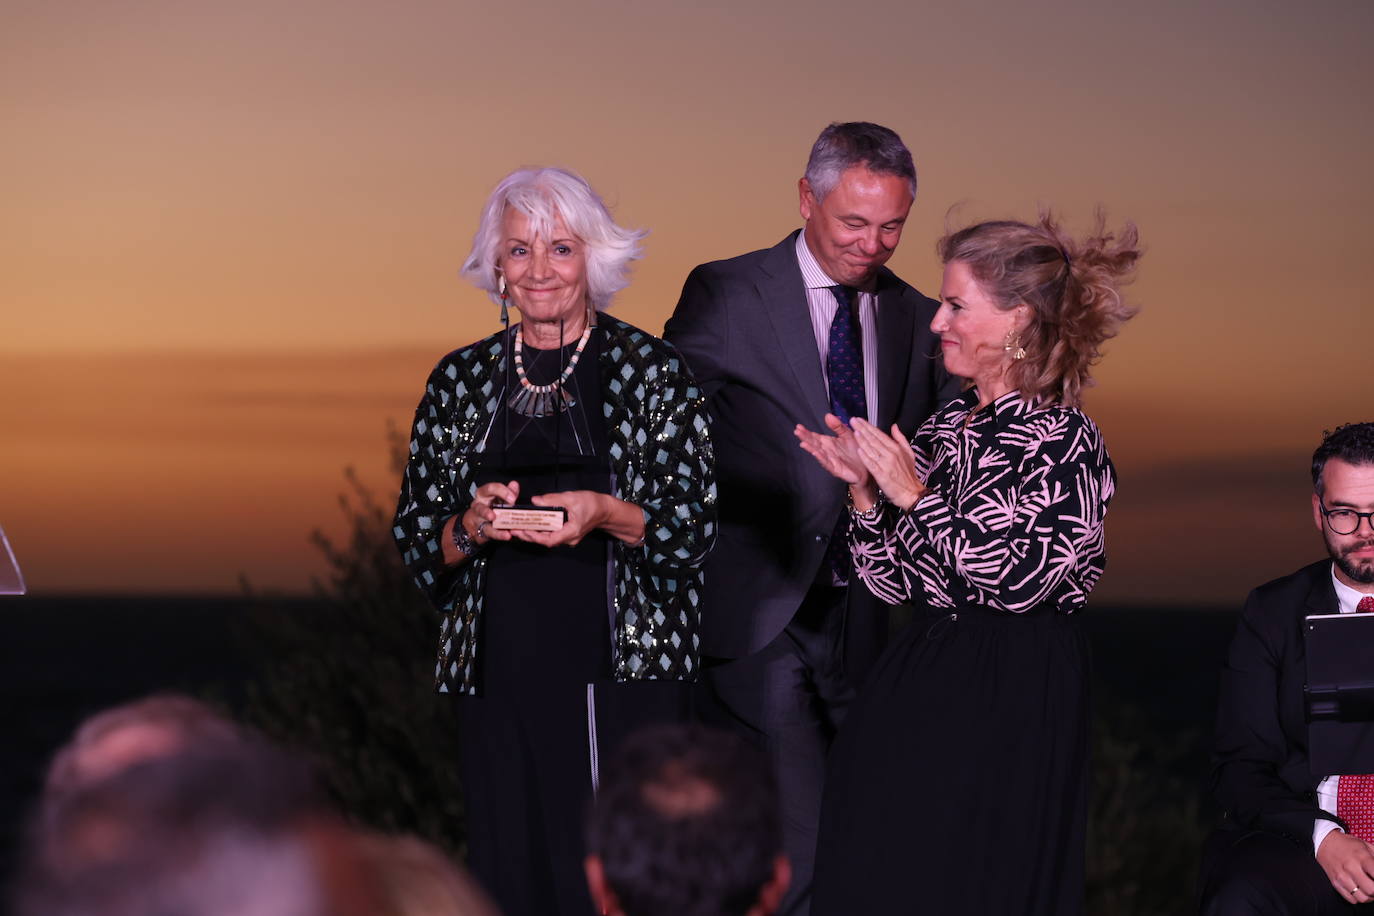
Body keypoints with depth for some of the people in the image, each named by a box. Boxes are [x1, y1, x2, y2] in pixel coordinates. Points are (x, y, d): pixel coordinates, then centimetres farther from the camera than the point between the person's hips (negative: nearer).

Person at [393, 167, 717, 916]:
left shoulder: (654, 370, 2)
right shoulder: (460, 381, 10)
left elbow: (696, 524, -1)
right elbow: (414, 540, 11)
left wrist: (607, 514, -18)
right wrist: (471, 526, -9)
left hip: (626, 674, -2)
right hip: (502, 677, 3)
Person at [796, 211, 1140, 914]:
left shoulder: (1064, 443, -11)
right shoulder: (946, 426, 8)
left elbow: (1018, 580, -20)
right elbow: (895, 582, 9)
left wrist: (914, 496, -16)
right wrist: (865, 490, -7)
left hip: (1012, 702, -7)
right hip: (920, 684, 7)